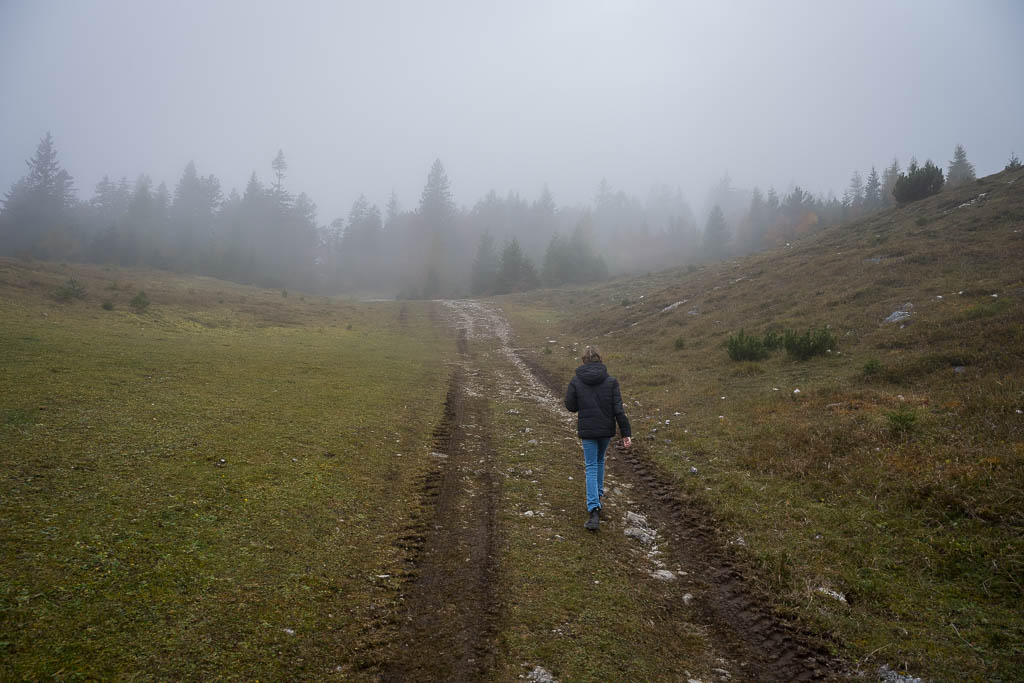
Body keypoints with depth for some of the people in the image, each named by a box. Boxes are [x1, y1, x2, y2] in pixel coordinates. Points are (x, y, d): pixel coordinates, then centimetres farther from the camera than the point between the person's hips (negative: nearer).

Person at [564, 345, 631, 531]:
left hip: (587, 430, -1)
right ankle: (597, 494, 40)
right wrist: (626, 433, -7)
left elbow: (570, 406, -3)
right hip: (607, 429, 2)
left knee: (591, 467, 3)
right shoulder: (610, 381, -7)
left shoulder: (576, 380, -8)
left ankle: (594, 510, -11)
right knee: (600, 460, 25)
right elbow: (618, 409, -10)